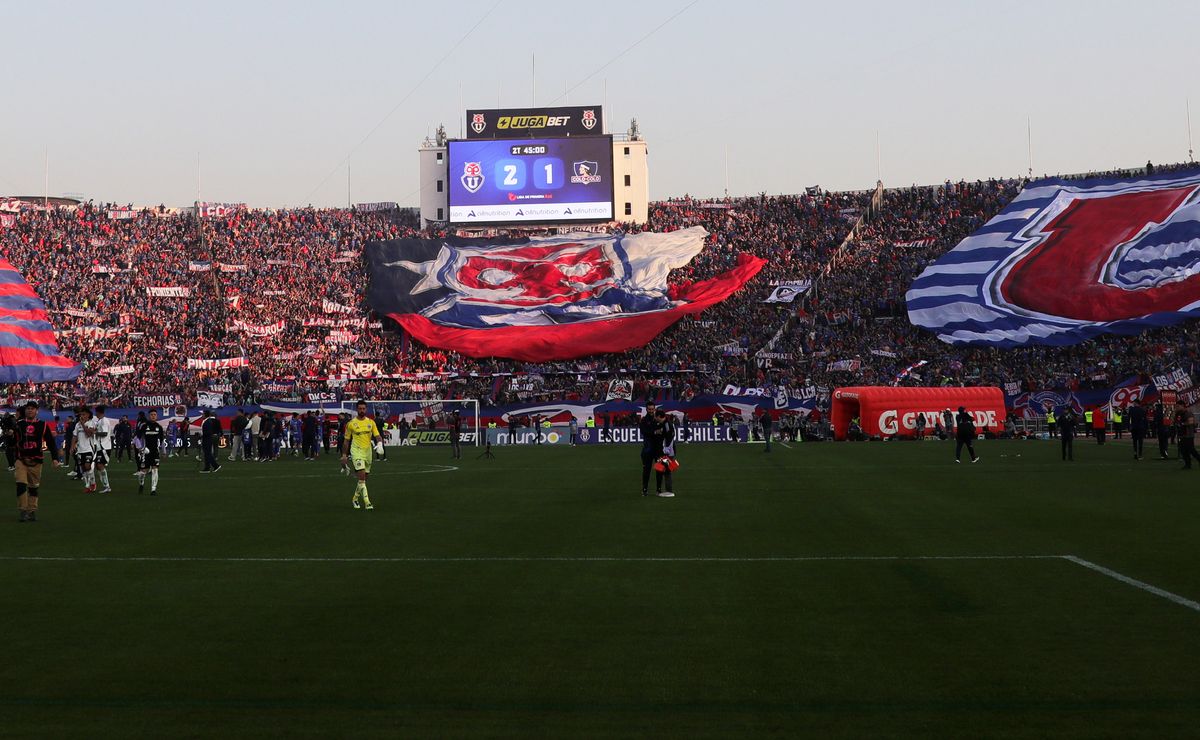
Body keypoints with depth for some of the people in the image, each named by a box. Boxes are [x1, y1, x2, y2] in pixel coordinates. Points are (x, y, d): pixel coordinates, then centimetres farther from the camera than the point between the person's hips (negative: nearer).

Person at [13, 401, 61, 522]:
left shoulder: (43, 425, 3)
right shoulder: (18, 425, 6)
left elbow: (51, 443, 3)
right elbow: (12, 442, 9)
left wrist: (55, 458, -4)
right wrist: (10, 435, -12)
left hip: (36, 461, 1)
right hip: (21, 460, -1)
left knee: (34, 487, 8)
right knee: (21, 484, -14)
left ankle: (32, 511, 18)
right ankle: (22, 511, -8)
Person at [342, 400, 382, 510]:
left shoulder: (371, 422, 5)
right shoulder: (351, 423, -2)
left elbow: (377, 436, 2)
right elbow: (347, 440, 5)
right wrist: (344, 455, 5)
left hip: (368, 451, 4)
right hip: (356, 451, -4)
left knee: (363, 479, 12)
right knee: (362, 477, -18)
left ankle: (355, 499, 32)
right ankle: (367, 502, -20)